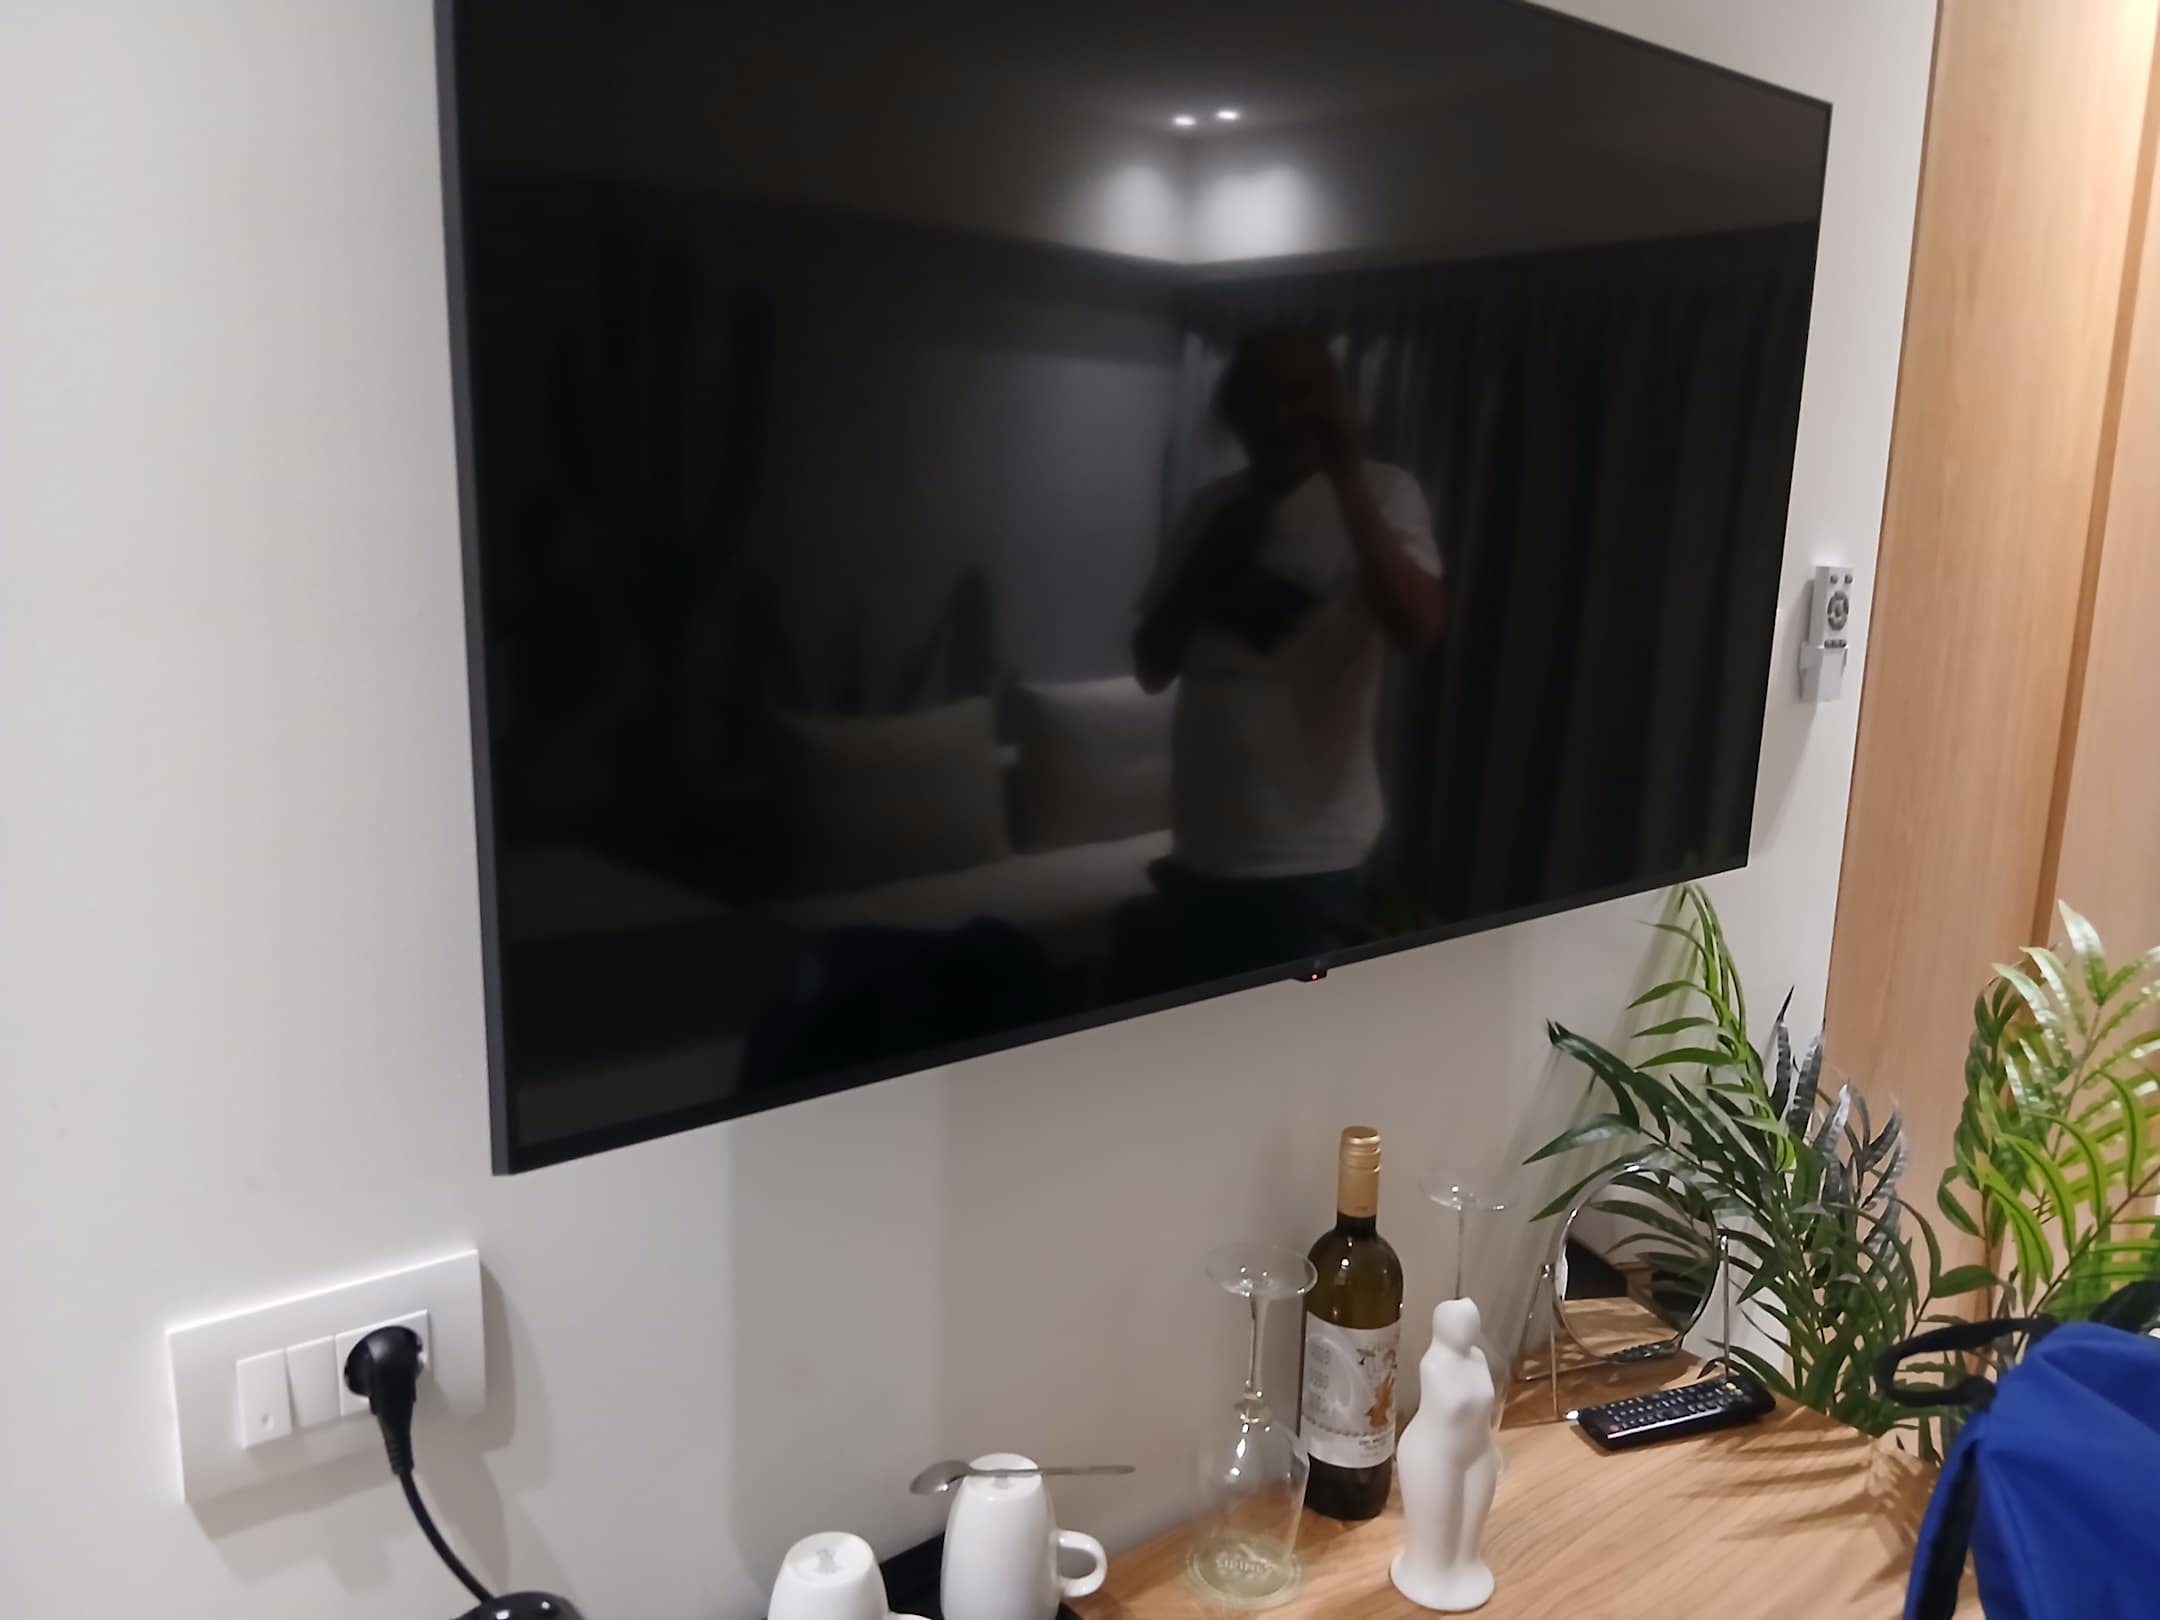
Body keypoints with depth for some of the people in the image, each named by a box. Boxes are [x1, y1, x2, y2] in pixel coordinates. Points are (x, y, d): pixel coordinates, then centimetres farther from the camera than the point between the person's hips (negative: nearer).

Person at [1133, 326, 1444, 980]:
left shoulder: (1381, 494, -7)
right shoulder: (1213, 507, 8)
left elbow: (1419, 624, -26)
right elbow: (1151, 663, 7)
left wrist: (1347, 475, -25)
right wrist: (1210, 564, -8)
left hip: (1307, 851, -5)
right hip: (1203, 842, 6)